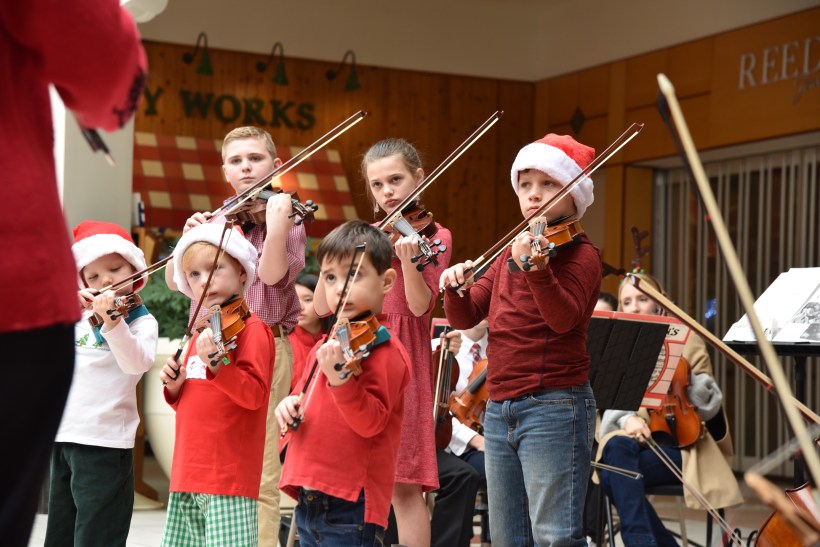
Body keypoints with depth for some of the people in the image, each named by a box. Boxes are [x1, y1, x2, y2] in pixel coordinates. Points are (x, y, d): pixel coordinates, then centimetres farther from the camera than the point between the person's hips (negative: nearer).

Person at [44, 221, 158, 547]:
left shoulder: (142, 321, -3)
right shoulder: (80, 317, 15)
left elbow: (137, 362, -23)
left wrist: (112, 323, -40)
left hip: (104, 442, -7)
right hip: (63, 437, 7)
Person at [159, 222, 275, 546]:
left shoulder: (252, 329, -8)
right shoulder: (200, 335, 15)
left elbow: (254, 395, -20)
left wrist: (215, 363, -32)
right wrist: (175, 388, 4)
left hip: (228, 474, -8)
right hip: (188, 472, 9)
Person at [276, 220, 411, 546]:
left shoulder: (384, 350, -12)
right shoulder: (326, 346, 13)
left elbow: (372, 421, -22)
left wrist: (339, 378, -37)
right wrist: (290, 405, 1)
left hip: (351, 504, -8)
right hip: (310, 499, 8)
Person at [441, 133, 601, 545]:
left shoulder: (579, 253, -5)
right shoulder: (510, 251, 16)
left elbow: (564, 318, -23)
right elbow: (466, 318, 11)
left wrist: (533, 266, -39)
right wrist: (456, 286, -10)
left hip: (553, 407, -7)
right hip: (500, 409, 8)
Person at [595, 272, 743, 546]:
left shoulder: (685, 339, 8)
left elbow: (710, 406, 2)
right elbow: (611, 404, 7)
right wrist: (626, 419, -16)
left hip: (681, 443, -3)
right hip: (635, 439, 3)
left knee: (615, 472, -34)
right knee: (616, 447, -36)